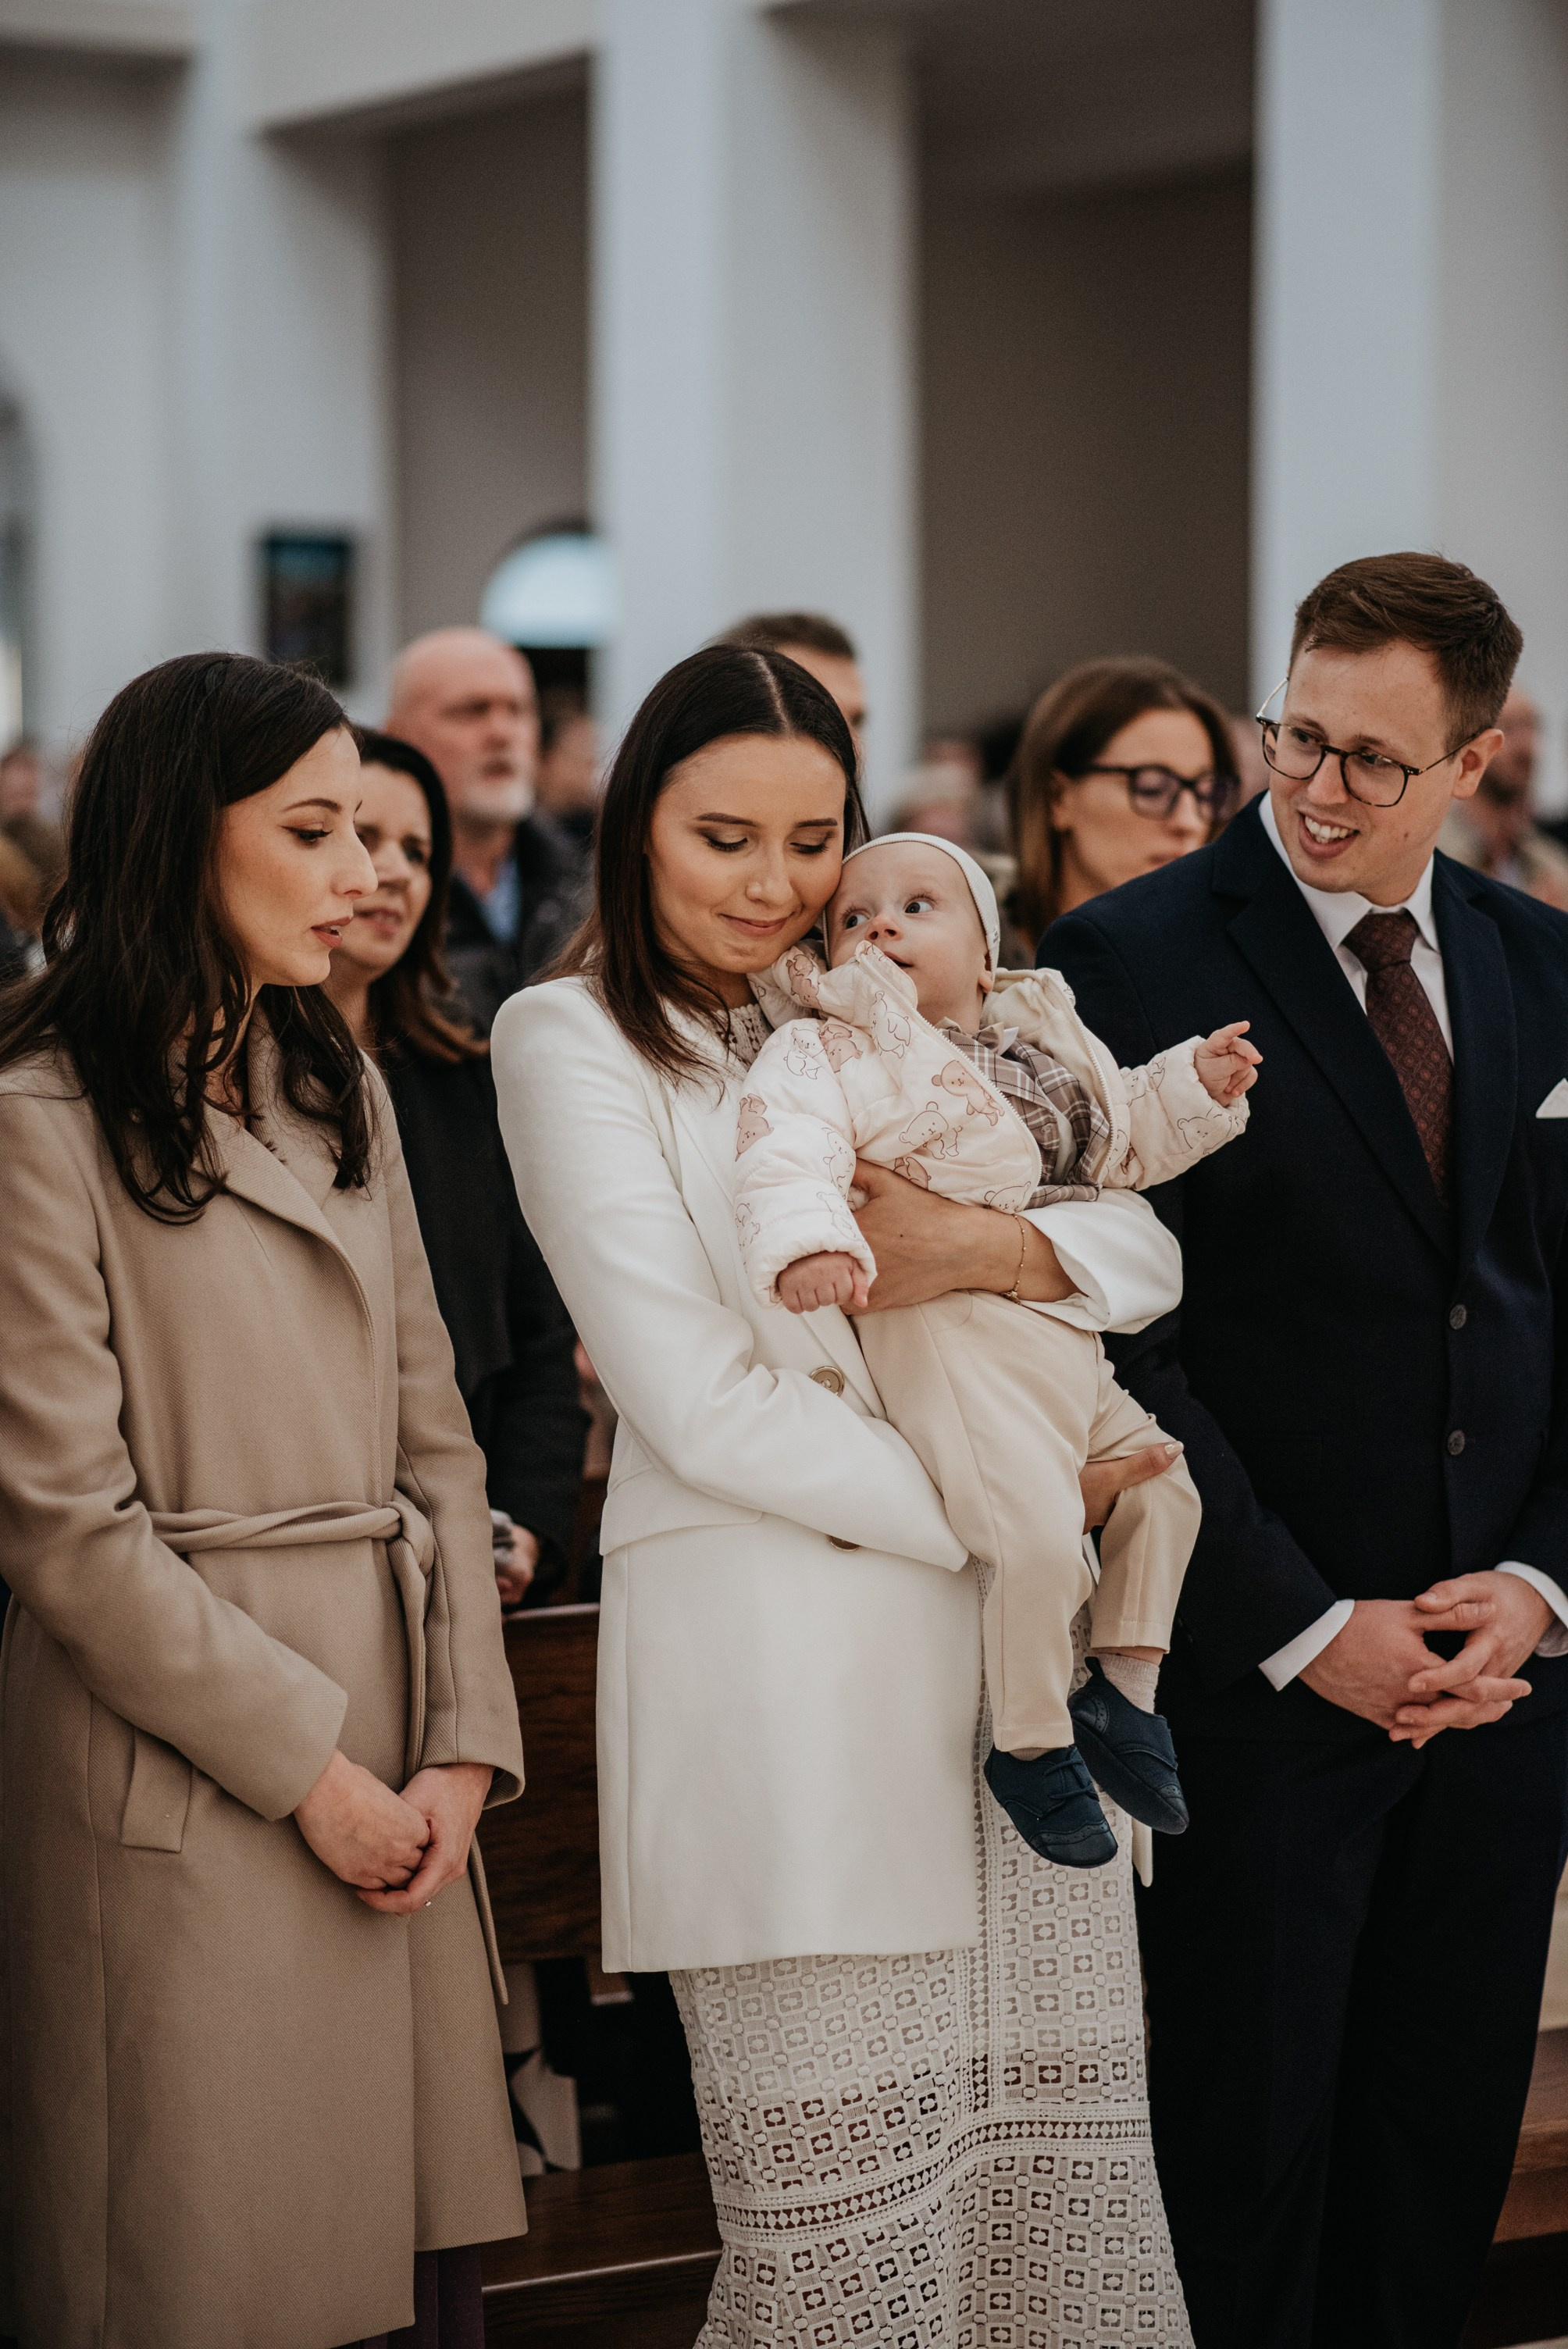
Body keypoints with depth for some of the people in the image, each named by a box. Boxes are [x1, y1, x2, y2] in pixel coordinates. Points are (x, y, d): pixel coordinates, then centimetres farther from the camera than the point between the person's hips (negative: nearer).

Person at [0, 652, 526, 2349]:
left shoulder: (339, 1092, 14)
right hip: (180, 1770, -6)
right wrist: (307, 1764, -11)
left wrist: (463, 1746, -1)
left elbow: (432, 1437, 11)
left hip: (392, 1774, 6)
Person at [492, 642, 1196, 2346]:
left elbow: (1145, 1250, 9)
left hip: (1004, 1644, 6)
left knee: (1061, 2187, 4)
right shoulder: (570, 1038, 1)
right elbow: (700, 1405, -8)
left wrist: (990, 1245, -13)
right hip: (783, 1658, -5)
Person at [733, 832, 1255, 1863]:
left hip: (1072, 1339, 8)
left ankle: (1122, 1690, 27)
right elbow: (787, 1157, -20)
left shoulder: (1045, 1040, 17)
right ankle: (1030, 1747, -3)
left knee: (1162, 1482, 14)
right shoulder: (825, 1055, -3)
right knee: (1036, 1530, -20)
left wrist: (1198, 1085, 13)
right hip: (948, 1340, -8)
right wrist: (808, 1244, -40)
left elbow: (1127, 1136, 29)